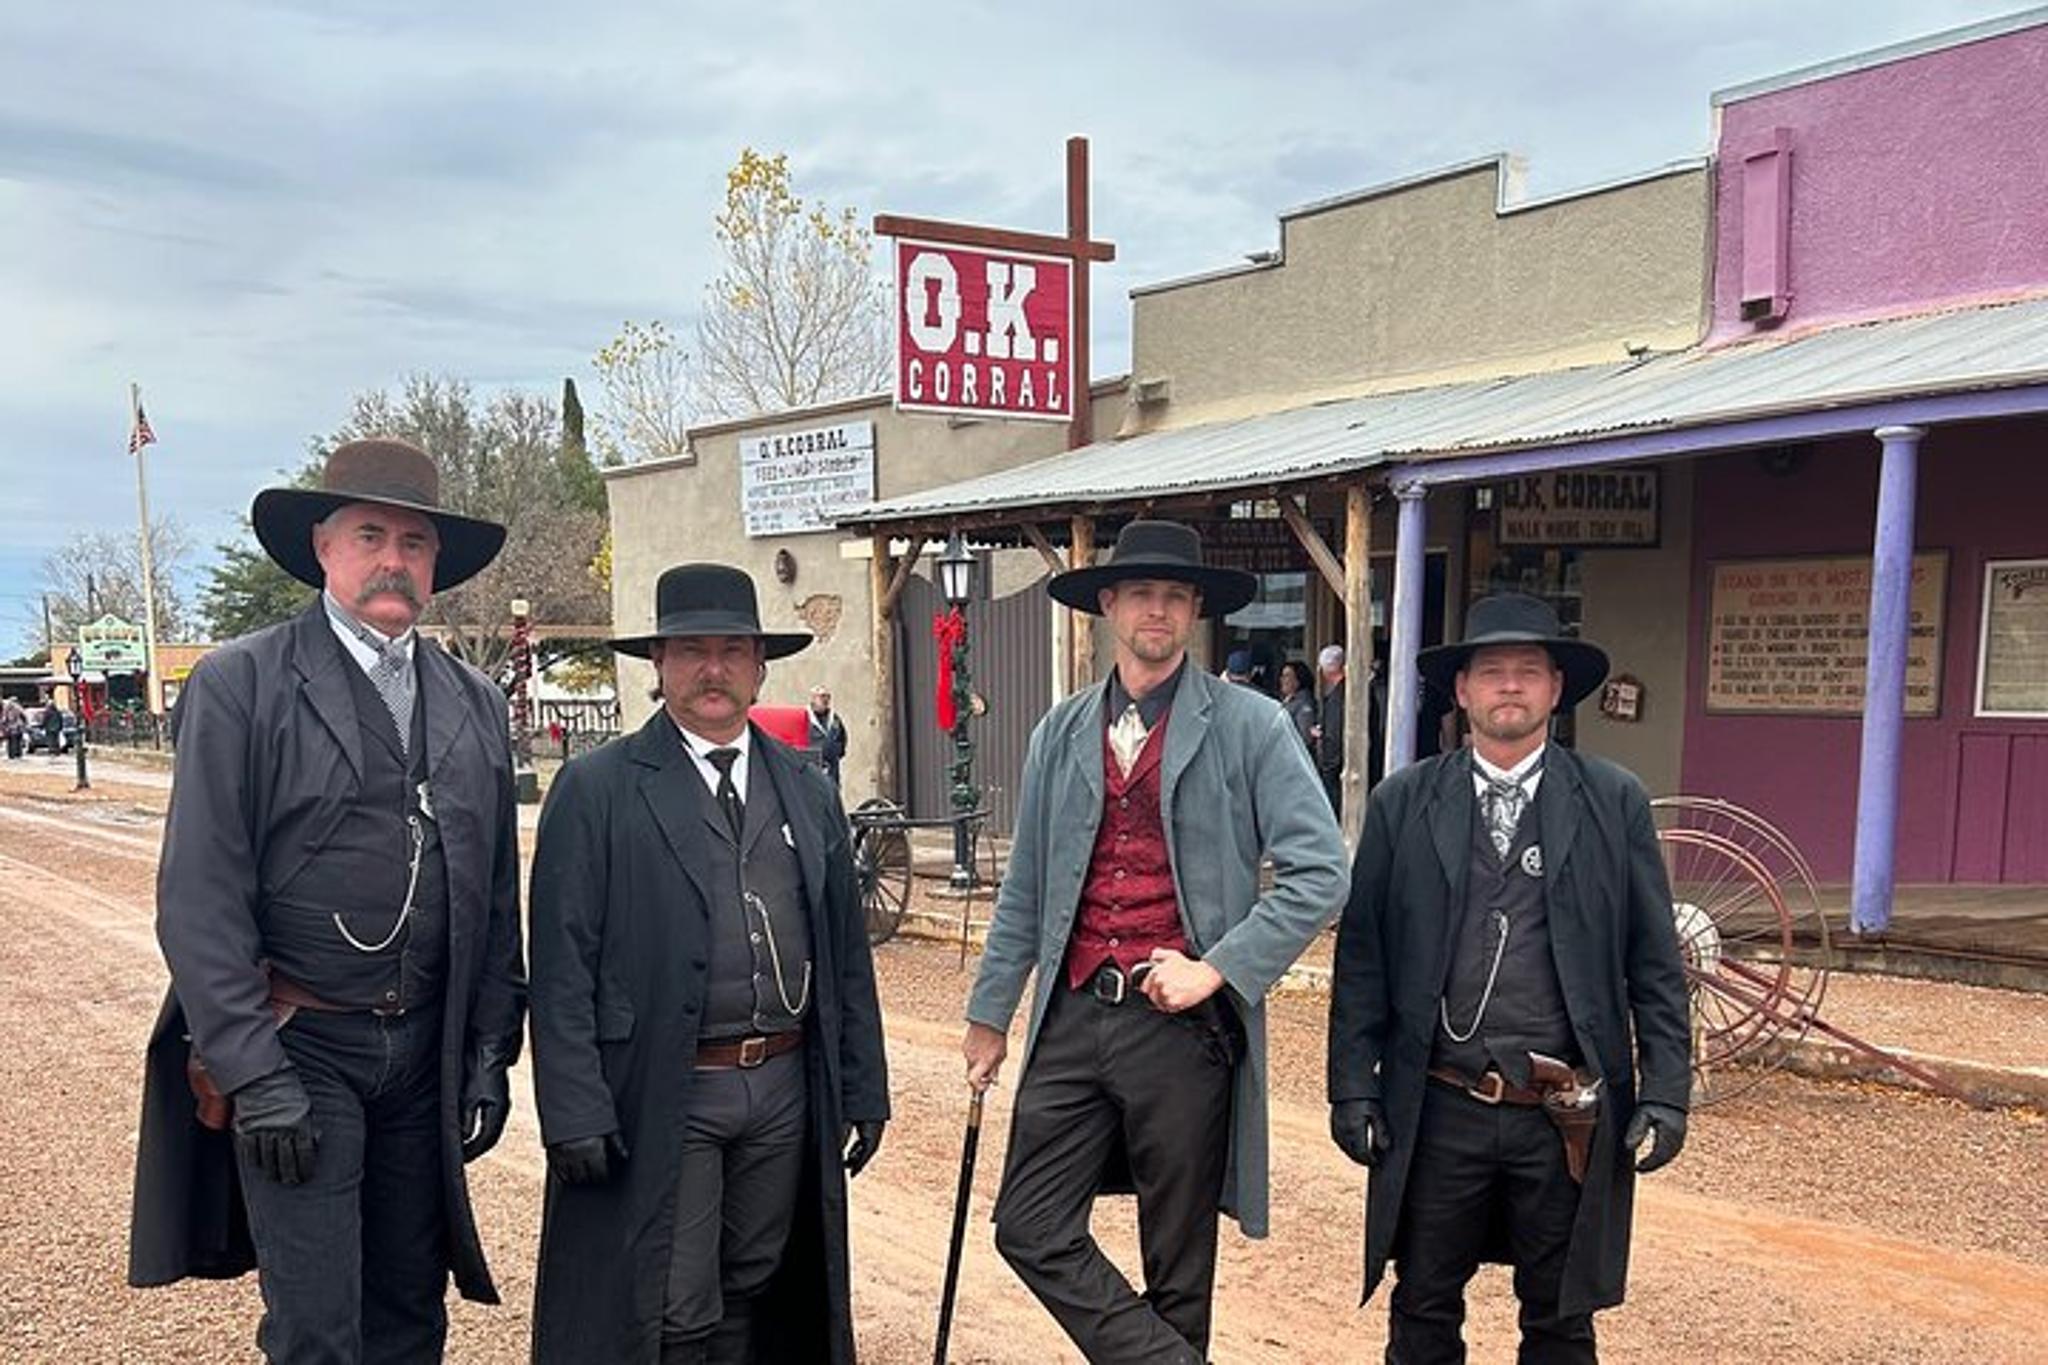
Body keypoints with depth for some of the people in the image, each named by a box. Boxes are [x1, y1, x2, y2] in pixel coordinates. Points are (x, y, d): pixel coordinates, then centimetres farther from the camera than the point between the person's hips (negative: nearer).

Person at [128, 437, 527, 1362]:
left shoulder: (476, 705, 8)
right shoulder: (239, 685, -6)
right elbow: (198, 897, -10)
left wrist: (491, 1053, 8)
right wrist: (253, 1074, -13)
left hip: (426, 1054, 4)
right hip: (295, 1047, -4)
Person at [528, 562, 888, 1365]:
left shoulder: (809, 792, 9)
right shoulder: (596, 790, -4)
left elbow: (847, 953, 11)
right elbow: (562, 963, -8)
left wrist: (864, 1090, 10)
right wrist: (575, 1113, -13)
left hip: (787, 1089, 5)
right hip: (661, 1097, -4)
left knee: (755, 1297, 16)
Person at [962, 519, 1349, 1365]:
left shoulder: (1250, 726, -4)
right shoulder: (1060, 734, 8)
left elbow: (1319, 874, -9)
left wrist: (1217, 969, -15)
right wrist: (990, 1013, 16)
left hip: (1183, 1026, -4)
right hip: (1073, 1018, 4)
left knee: (1177, 1264, 10)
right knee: (1029, 1230, 3)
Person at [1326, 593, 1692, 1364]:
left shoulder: (1614, 803, 1)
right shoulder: (1402, 804, 1)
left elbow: (1654, 963, 2)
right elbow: (1362, 958, 2)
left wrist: (1667, 1092, -3)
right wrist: (1352, 1087, -2)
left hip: (1568, 1119, 0)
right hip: (1437, 1112, 0)